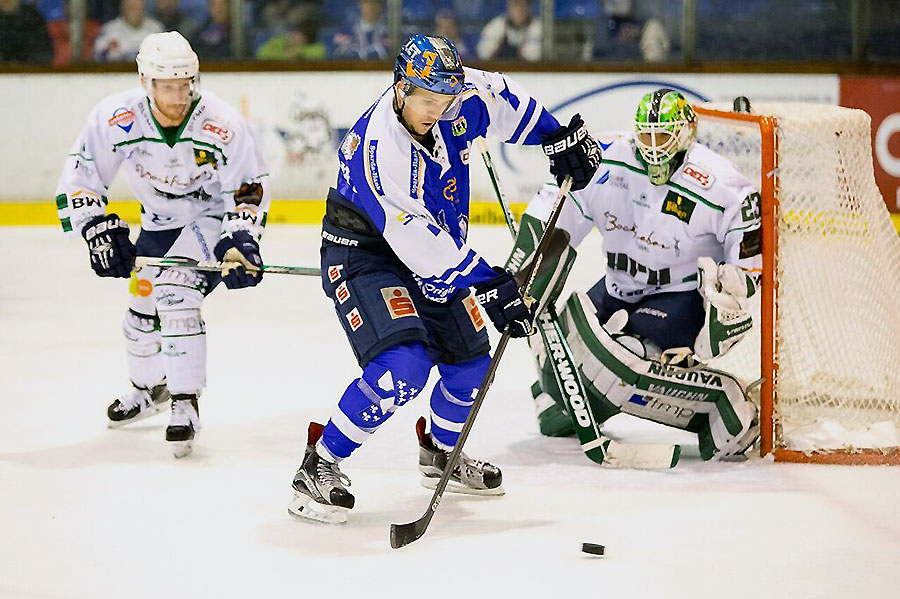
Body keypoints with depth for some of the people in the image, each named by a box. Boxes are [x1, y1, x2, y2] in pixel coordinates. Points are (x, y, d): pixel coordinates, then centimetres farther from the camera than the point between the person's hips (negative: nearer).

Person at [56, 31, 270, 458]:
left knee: (176, 293, -26)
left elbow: (250, 188, -17)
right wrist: (98, 228, -28)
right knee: (142, 306, 14)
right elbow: (79, 177, -16)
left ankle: (185, 405, -16)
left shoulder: (223, 125, -29)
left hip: (214, 216, -5)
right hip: (159, 222, 5)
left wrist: (241, 241, -29)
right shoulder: (116, 118, -24)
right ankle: (149, 388, 45)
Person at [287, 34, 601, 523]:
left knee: (470, 363, 12)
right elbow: (414, 235, -32)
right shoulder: (379, 147, -33)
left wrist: (558, 136, 10)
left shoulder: (458, 100, -13)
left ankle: (441, 452, 41)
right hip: (362, 255, -8)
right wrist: (489, 285, -30)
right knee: (402, 368, -26)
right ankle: (319, 464, -14)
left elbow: (500, 97, 11)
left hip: (434, 257, 8)